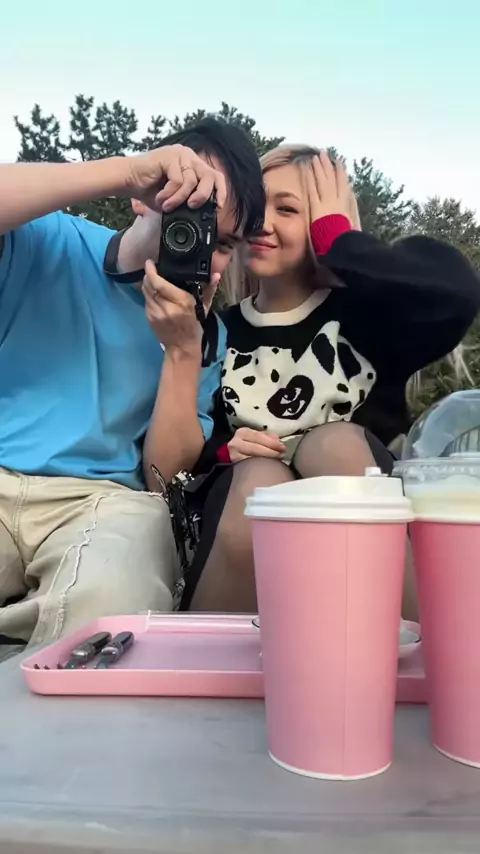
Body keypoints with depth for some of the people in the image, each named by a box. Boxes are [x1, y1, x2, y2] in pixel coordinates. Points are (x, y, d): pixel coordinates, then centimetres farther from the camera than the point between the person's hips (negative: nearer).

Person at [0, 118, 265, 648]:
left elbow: (165, 477, 1)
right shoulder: (45, 244, 3)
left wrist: (182, 349, -12)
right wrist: (124, 170, -22)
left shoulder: (205, 333, 8)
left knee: (110, 596, -32)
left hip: (104, 499, 2)